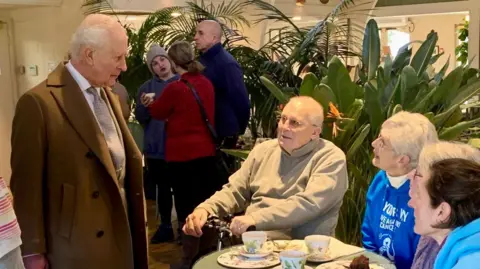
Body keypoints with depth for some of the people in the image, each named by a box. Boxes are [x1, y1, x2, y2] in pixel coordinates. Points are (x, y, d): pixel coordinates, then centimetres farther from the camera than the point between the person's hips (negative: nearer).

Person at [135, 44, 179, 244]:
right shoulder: (146, 87, 10)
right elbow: (140, 118, 7)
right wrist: (144, 105, -13)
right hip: (156, 146, 3)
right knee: (162, 187, 10)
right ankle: (165, 227, 20)